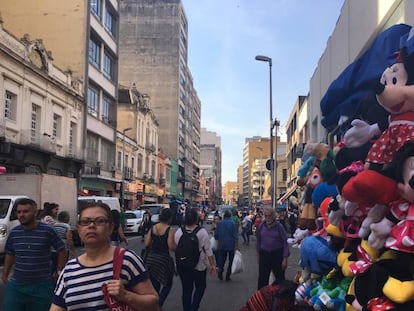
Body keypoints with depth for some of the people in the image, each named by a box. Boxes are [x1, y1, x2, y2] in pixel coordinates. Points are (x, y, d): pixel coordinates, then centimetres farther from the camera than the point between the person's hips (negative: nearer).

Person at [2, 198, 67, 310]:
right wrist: (4, 276, 15)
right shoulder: (14, 233, 3)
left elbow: (62, 251, 0)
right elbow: (9, 255, 17)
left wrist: (58, 273, 1)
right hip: (16, 285, 3)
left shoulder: (48, 231, -9)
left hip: (42, 285, -3)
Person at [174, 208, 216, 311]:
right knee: (200, 287, 17)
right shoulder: (202, 232, -13)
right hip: (199, 266, -3)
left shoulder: (178, 231, -5)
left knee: (186, 289, 15)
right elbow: (208, 250, -11)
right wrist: (212, 265, -1)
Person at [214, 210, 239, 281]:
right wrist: (237, 245, -7)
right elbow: (235, 235, -11)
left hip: (222, 245, 2)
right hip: (231, 245, -2)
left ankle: (220, 270, -12)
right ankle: (228, 276, 8)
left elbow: (216, 234, 3)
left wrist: (218, 240, 22)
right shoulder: (233, 223, -9)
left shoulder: (220, 223, -2)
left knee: (222, 259, 13)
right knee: (231, 260, 9)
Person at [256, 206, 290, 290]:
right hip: (264, 254, 3)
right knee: (262, 278, 7)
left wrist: (285, 259, -11)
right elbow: (258, 240, 15)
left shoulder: (279, 226, -7)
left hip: (277, 254, -3)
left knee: (280, 277, 7)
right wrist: (258, 253, 16)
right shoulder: (261, 226, 2)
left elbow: (285, 243, -7)